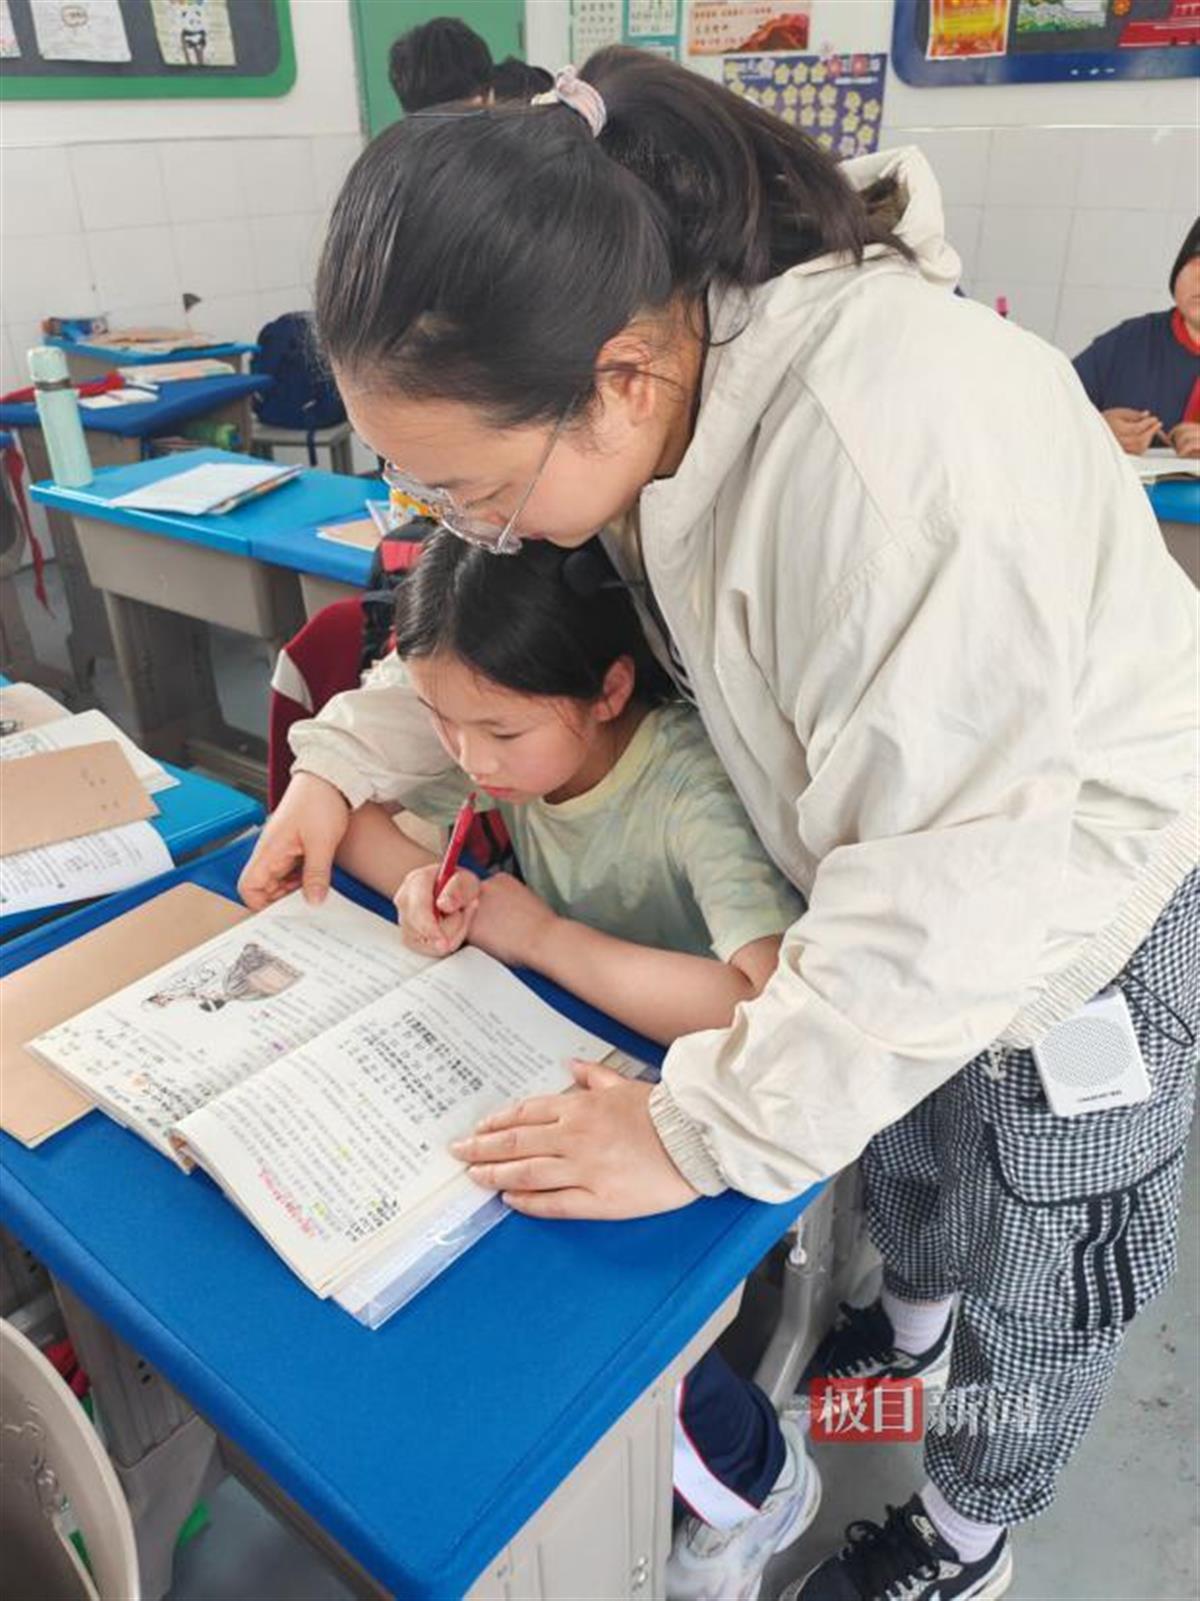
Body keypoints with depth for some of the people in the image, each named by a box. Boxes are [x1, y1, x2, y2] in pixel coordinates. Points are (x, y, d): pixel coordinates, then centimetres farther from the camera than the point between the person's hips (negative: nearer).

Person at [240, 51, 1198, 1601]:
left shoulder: (893, 456, -41)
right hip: (899, 859, 7)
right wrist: (349, 758, -8)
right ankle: (911, 1314, 63)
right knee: (901, 1133, 29)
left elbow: (950, 895, -37)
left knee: (1029, 1260, 17)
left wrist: (699, 1133, -29)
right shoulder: (650, 359, -15)